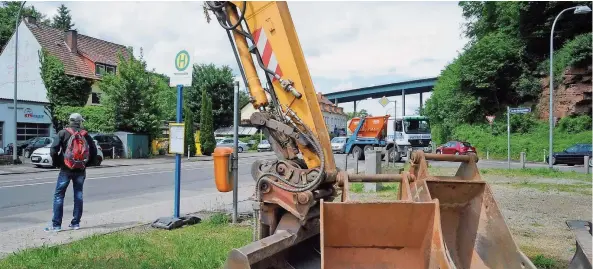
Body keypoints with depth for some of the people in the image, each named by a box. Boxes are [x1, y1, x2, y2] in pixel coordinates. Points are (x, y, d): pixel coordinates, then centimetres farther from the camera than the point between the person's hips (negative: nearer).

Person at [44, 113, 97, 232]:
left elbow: (53, 150, -11)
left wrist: (57, 163, 3)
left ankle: (56, 224, 2)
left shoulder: (63, 133, -4)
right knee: (78, 195, 11)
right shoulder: (85, 135, 3)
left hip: (66, 169, -3)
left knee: (59, 195, 4)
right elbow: (94, 152, 4)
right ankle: (76, 223, 14)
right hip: (81, 170, 3)